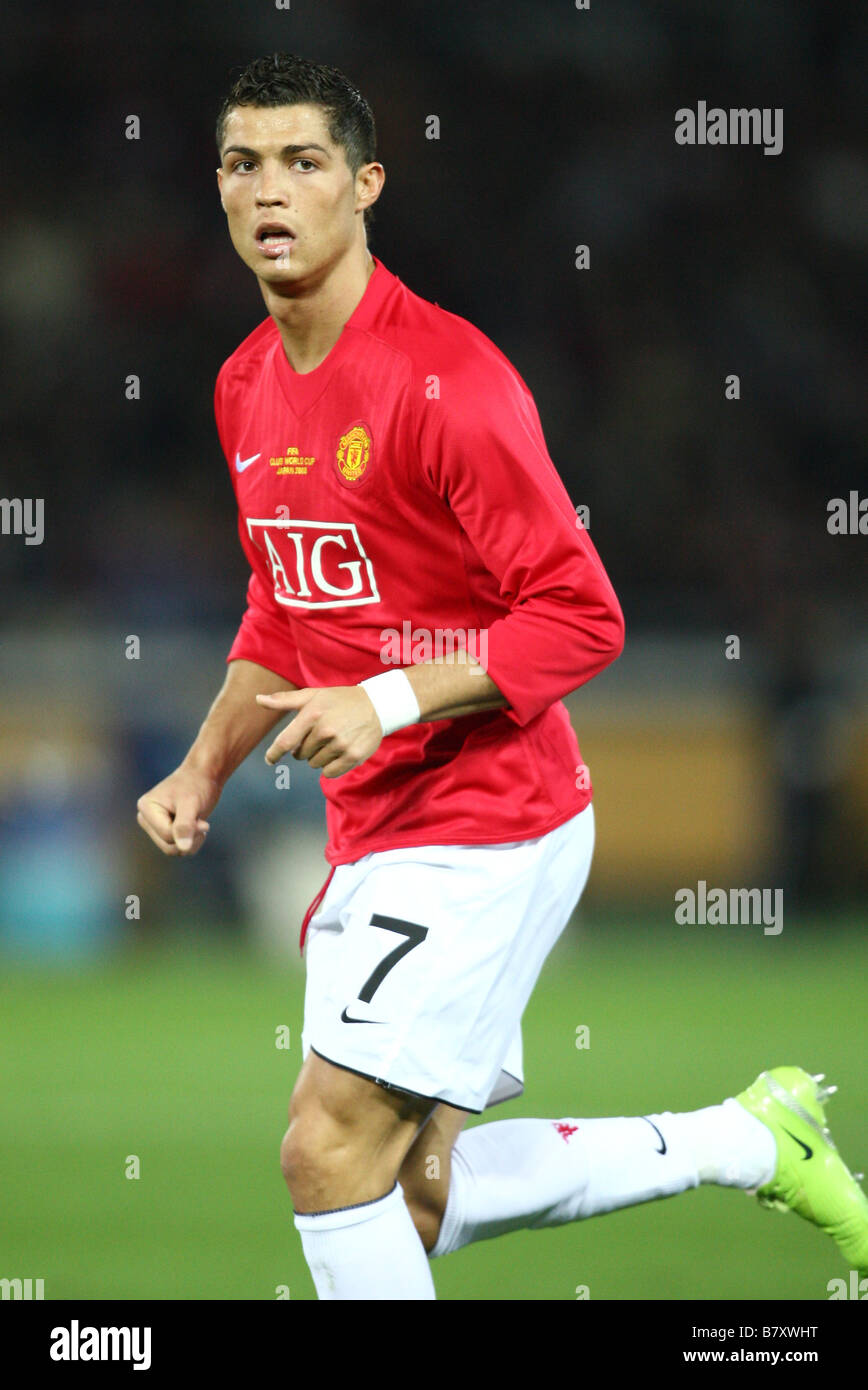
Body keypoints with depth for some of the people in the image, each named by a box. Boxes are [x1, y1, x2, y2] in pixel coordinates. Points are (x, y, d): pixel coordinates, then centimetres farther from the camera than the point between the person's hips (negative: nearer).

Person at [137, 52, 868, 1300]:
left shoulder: (445, 378, -18)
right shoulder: (248, 387, 9)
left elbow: (581, 617, -19)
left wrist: (387, 701, -25)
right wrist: (204, 771, 9)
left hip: (487, 832, -9)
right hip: (373, 837, 9)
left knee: (330, 1149, -15)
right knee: (413, 1192, 11)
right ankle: (750, 1139, 26)